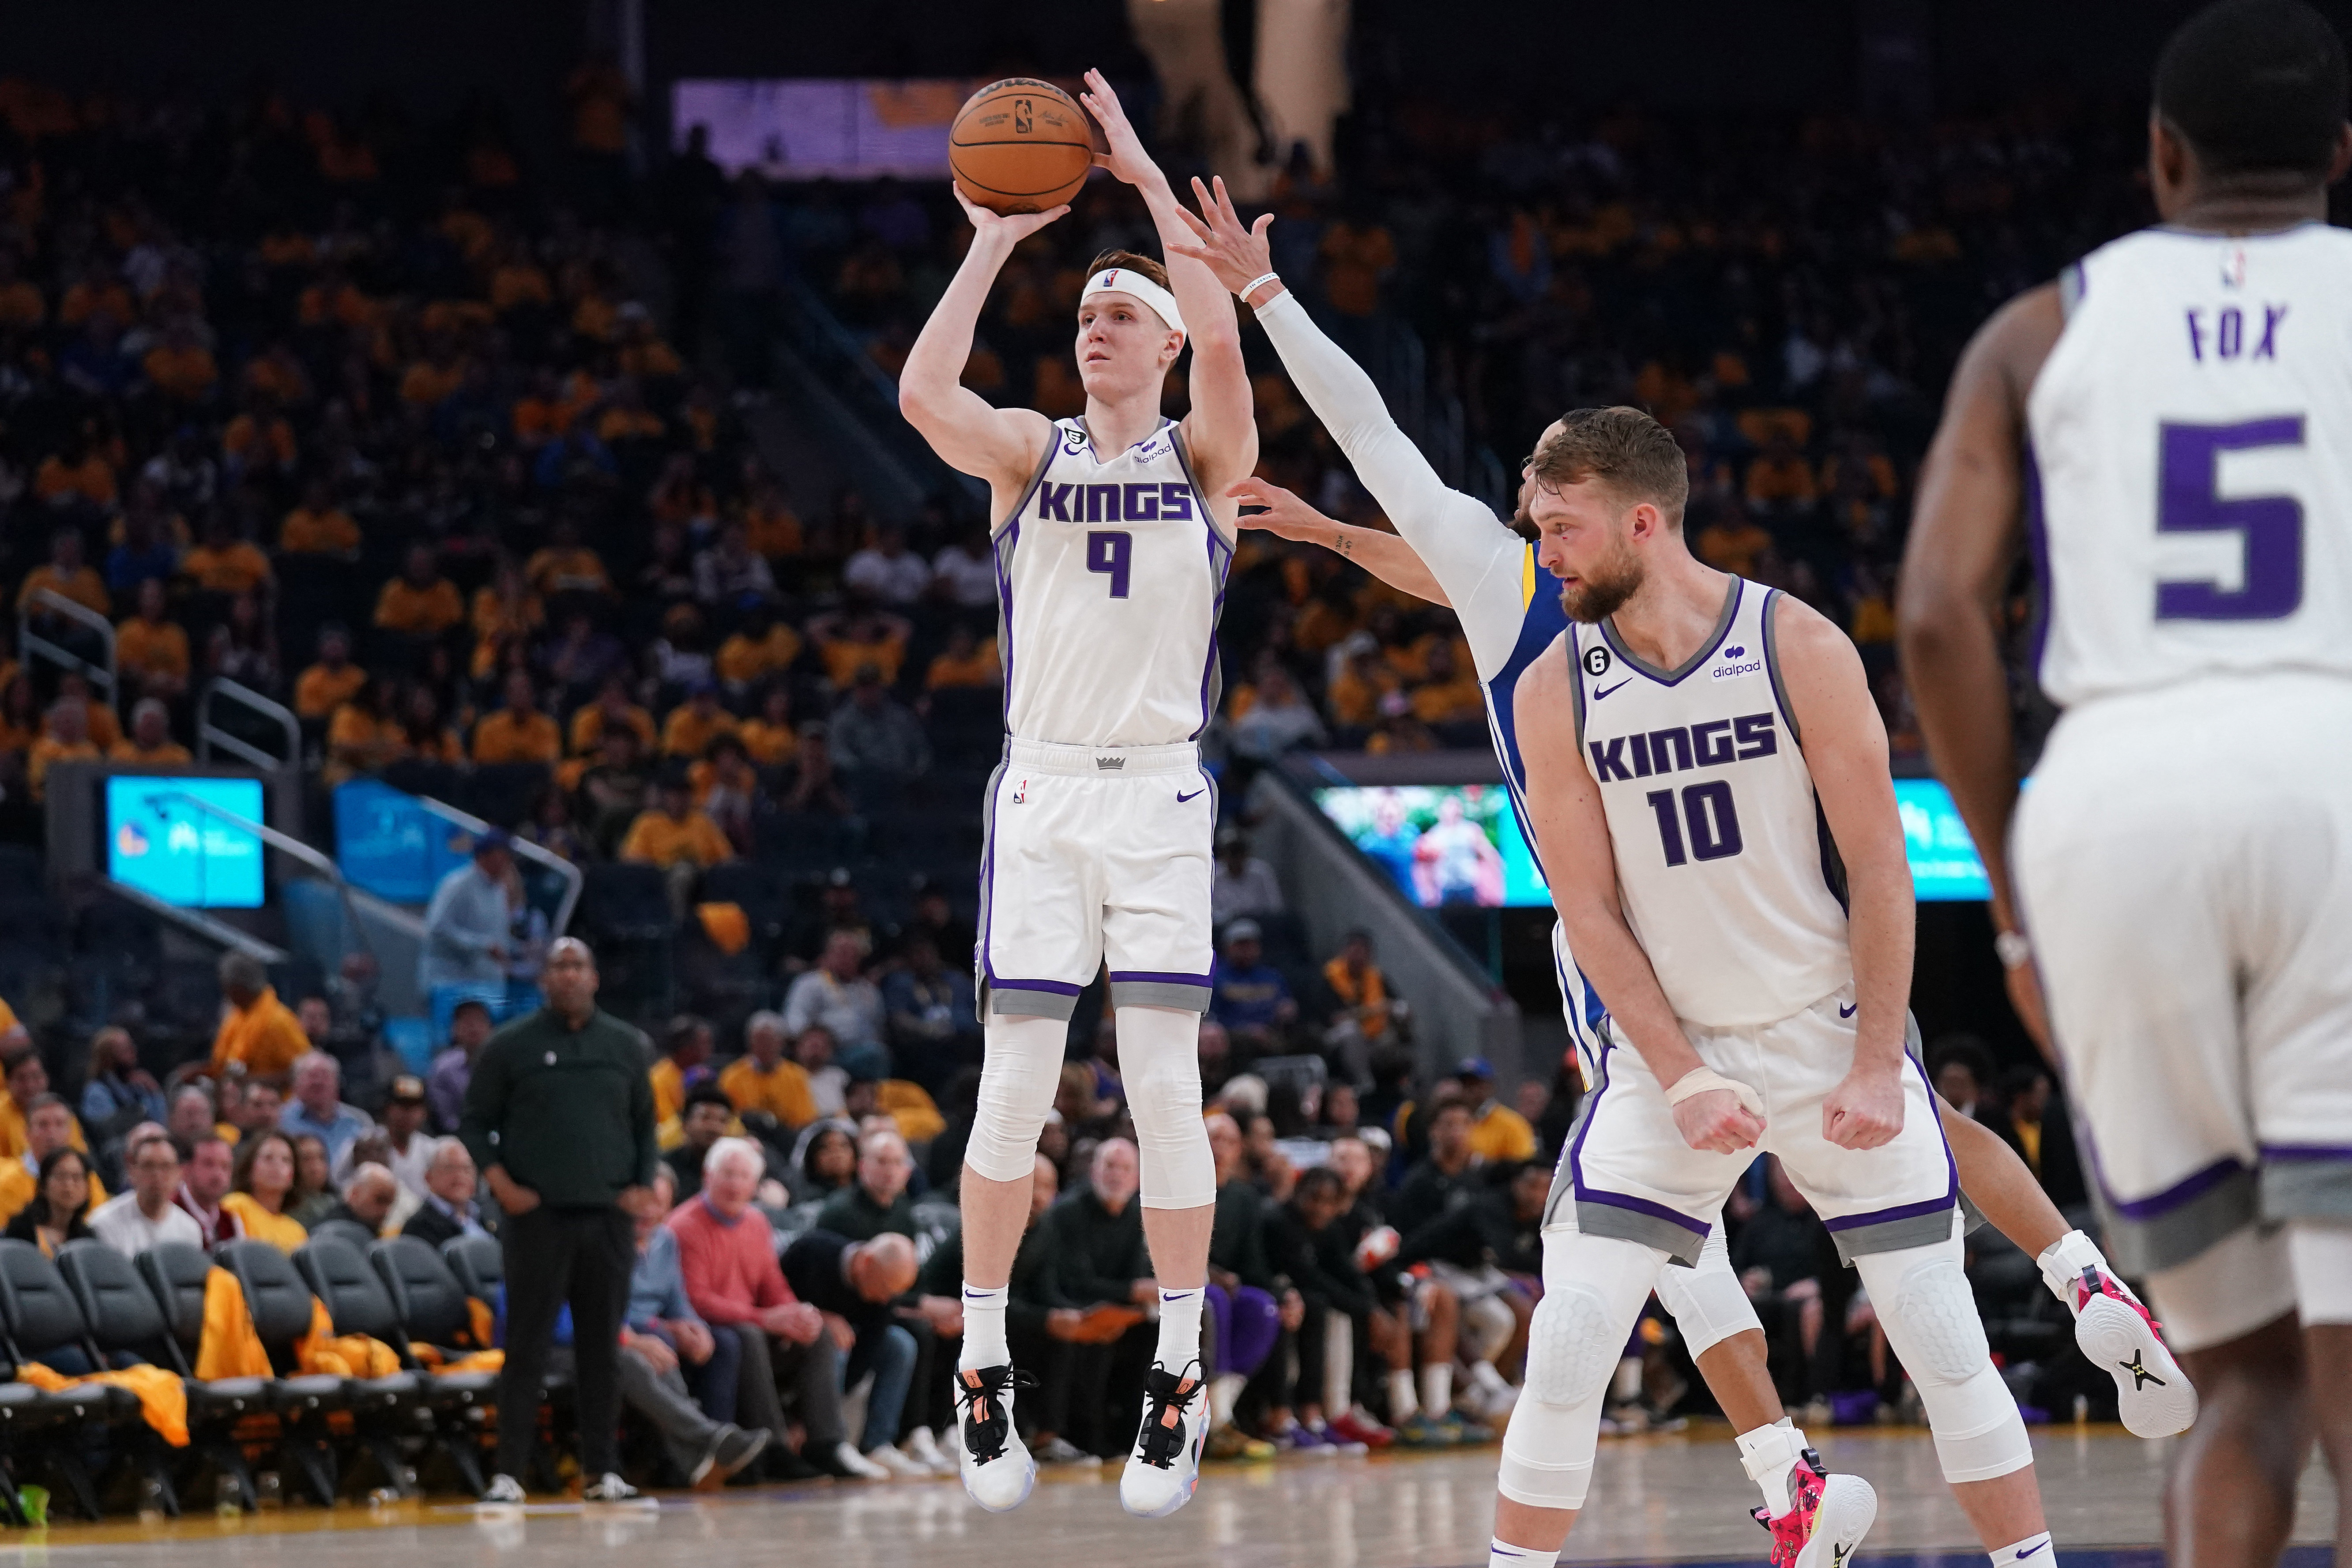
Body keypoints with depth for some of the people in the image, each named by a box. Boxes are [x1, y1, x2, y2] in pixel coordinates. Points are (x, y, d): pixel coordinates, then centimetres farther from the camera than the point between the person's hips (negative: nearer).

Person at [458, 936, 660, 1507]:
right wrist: (500, 1182, -8)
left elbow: (645, 1121, 17)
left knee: (603, 1347, 5)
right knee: (528, 1346, -4)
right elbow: (474, 1122, 4)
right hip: (538, 1217, -3)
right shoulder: (512, 1047, 2)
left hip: (608, 1217, 3)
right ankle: (509, 1471, -2)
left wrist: (644, 1183, 3)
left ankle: (603, 1470, 10)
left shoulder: (623, 1044, 11)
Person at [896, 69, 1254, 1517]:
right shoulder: (1029, 453, 8)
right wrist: (997, 240, -9)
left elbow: (1222, 340, -16)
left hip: (1163, 794, -1)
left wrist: (1149, 180, -14)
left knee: (1166, 1085, -4)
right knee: (1016, 1087, -1)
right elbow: (924, 390, -12)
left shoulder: (1206, 458, 5)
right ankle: (986, 1369, 8)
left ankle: (1180, 1377, 3)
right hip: (1042, 795, 1)